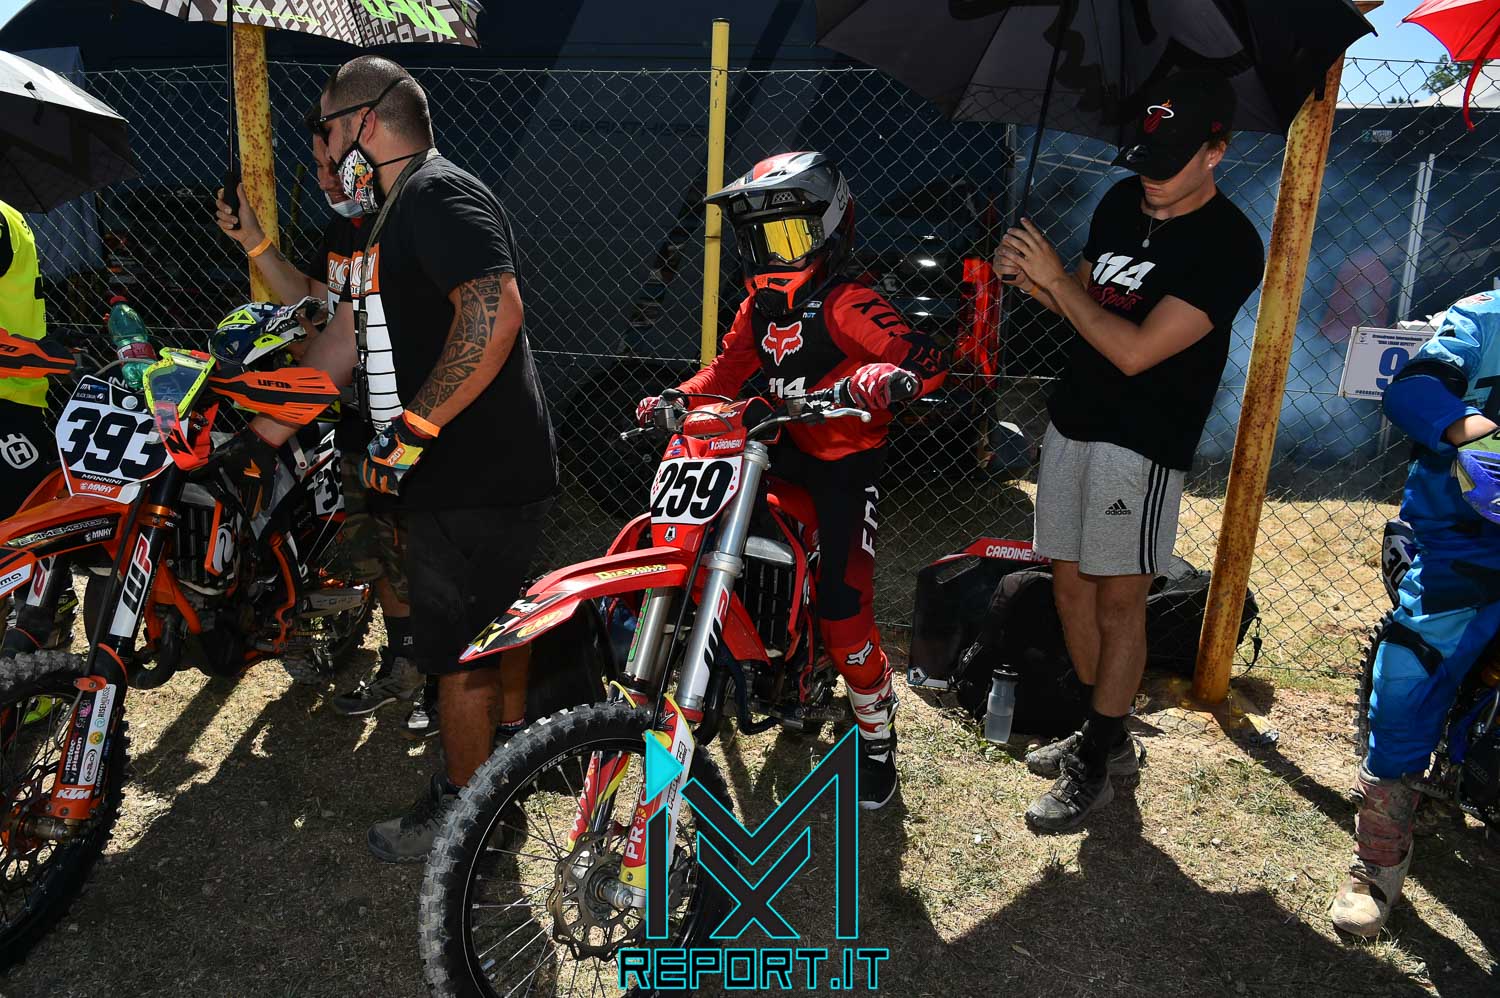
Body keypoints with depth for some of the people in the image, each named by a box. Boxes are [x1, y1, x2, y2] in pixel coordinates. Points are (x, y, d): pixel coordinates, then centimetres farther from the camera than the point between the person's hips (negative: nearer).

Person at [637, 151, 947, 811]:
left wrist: (889, 375, -46)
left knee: (843, 606, -12)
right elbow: (730, 368, 15)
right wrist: (677, 399, -1)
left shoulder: (846, 306, -15)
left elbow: (929, 360, -25)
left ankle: (877, 737, 12)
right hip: (787, 454, 8)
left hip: (846, 463, -8)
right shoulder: (760, 306, 10)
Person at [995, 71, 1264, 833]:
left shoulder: (1228, 246, -16)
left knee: (1118, 600, -1)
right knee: (1070, 584, 12)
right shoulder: (1122, 202, 8)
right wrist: (1028, 278, -3)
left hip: (1142, 441, -7)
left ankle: (1097, 763, 12)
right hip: (1073, 421, 8)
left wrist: (1054, 278, -17)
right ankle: (1105, 734, 27)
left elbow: (1135, 350, -22)